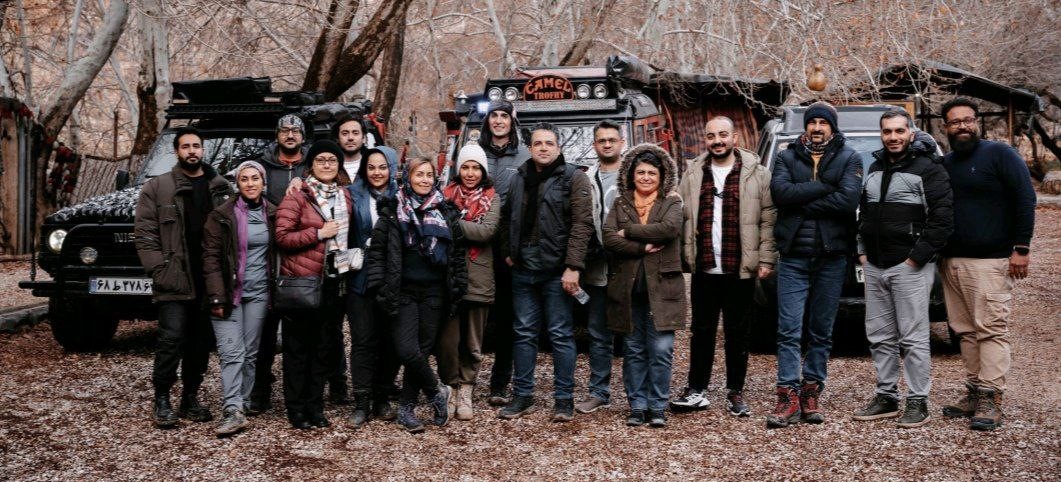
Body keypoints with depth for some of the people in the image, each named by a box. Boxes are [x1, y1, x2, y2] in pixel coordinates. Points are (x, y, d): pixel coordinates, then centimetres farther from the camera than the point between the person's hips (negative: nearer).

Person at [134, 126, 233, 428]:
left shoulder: (220, 188, 11)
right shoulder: (157, 188, 4)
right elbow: (144, 232, 0)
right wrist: (157, 268, -10)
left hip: (210, 282, 3)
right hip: (174, 281, -3)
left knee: (202, 342, 9)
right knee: (172, 339, -10)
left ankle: (190, 398, 21)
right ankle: (161, 401, 2)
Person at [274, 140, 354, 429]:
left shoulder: (345, 196, 12)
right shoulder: (297, 197, -6)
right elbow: (282, 237, -12)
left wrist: (349, 256, 11)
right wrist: (318, 234, -17)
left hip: (333, 282, 6)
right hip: (301, 281, -5)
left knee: (323, 346, 11)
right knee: (298, 348, 3)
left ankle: (315, 406, 21)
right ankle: (296, 408, 11)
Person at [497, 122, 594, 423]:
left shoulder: (573, 178, -4)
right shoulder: (519, 180, 14)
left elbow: (582, 223, -11)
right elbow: (507, 218, 22)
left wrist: (573, 267, -18)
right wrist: (507, 252, 10)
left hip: (557, 271, -5)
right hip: (523, 270, 5)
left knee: (561, 334, 1)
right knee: (524, 333, 11)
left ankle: (564, 398, 9)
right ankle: (523, 396, 19)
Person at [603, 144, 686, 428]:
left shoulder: (671, 203, 7)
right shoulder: (620, 205, 11)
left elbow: (669, 229, -14)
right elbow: (608, 238, -4)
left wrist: (629, 231, -10)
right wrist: (643, 247, -14)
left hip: (661, 287, -2)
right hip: (628, 288, 2)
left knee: (661, 350, -3)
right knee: (633, 351, 7)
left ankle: (657, 407, 6)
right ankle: (637, 407, 14)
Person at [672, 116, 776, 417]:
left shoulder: (756, 174, 1)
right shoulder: (693, 175, 9)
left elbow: (768, 220, -1)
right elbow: (683, 218, 9)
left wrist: (766, 260, -7)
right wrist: (684, 256, 1)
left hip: (740, 269, -2)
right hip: (703, 269, 2)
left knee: (738, 333, 7)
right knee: (702, 330, 9)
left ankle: (735, 394, 17)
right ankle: (697, 391, 17)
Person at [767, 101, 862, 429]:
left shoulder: (849, 159, 5)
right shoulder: (787, 157, 9)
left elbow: (848, 200, -12)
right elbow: (780, 192, -10)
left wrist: (803, 202, -10)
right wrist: (824, 187, -12)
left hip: (831, 257, 0)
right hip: (793, 257, 0)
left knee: (822, 331, 7)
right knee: (789, 329, -6)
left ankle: (811, 394, 15)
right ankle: (789, 397, -5)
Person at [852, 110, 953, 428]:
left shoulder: (928, 169, -6)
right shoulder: (875, 168, 17)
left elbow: (942, 218, -12)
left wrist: (917, 256, -15)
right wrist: (862, 250, 13)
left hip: (910, 267, -7)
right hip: (875, 267, 7)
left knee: (913, 338, -4)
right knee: (879, 336, 10)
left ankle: (918, 402, 3)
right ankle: (886, 397, 19)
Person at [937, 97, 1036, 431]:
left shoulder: (1000, 155, -1)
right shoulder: (943, 165, 17)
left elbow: (1025, 200, -6)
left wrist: (1021, 248, -12)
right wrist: (936, 252, 15)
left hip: (989, 262, -6)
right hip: (951, 262, 6)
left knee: (992, 330, -9)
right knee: (966, 331, 7)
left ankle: (990, 400, -9)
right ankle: (974, 393, 13)